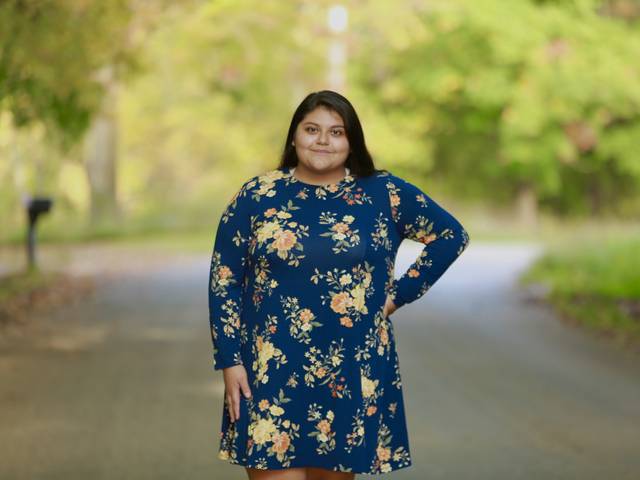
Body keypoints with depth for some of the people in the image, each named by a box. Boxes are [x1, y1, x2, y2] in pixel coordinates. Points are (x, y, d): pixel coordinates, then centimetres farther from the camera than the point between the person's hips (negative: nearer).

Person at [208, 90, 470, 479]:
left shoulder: (384, 194, 1)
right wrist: (229, 361, -4)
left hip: (352, 373, 1)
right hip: (270, 373, 0)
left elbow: (451, 236, 9)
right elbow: (224, 281, 3)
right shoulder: (255, 197, 2)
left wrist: (399, 295, 2)